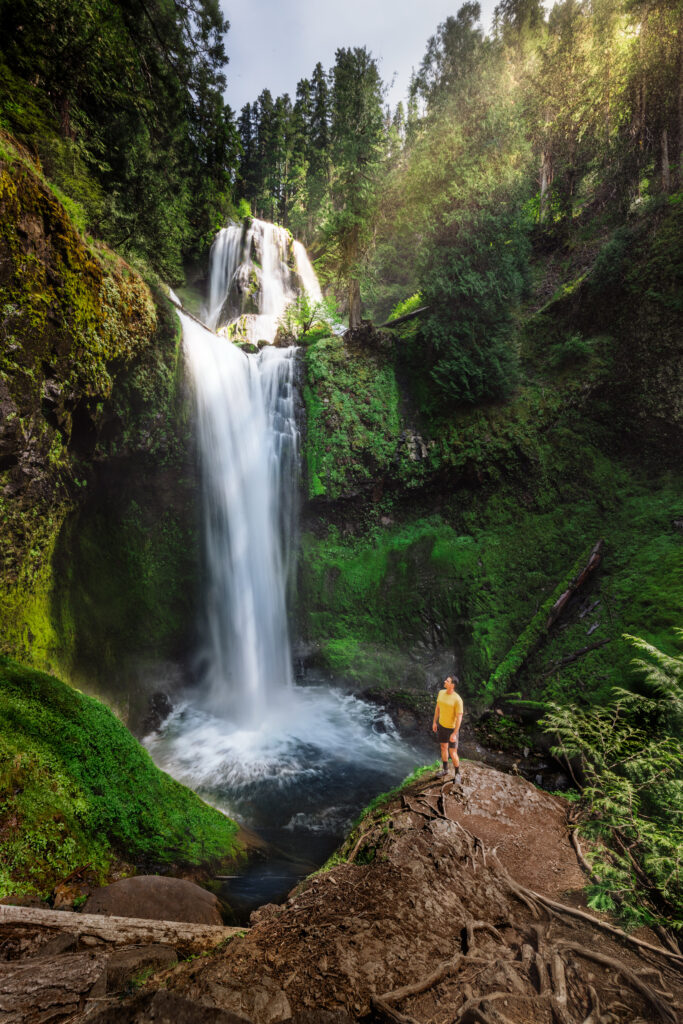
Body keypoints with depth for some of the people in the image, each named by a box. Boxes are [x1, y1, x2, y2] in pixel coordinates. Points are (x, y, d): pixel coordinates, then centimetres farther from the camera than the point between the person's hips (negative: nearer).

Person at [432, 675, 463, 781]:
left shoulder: (457, 699, -30)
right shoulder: (441, 692, -9)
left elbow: (459, 717, -25)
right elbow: (437, 707, 6)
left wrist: (454, 734, -23)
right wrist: (434, 722, 11)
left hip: (452, 728, -6)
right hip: (441, 725, 6)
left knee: (453, 753, 2)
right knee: (443, 747, 21)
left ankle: (458, 774, 27)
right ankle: (445, 769, 42)